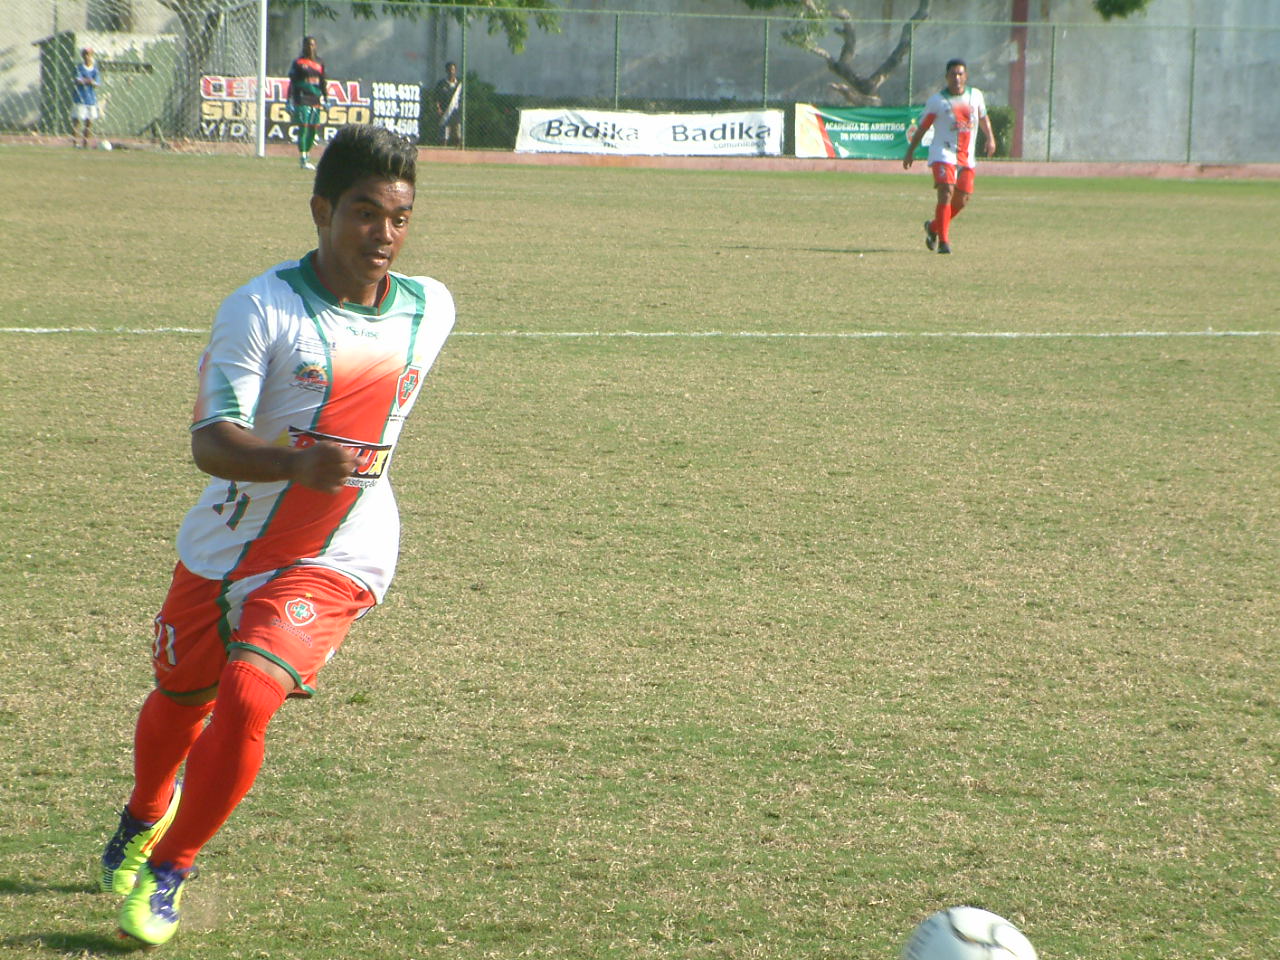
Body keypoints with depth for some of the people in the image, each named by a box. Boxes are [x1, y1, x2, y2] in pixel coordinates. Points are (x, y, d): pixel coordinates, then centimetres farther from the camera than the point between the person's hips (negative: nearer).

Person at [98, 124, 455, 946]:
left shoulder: (431, 309, -2)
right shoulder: (261, 309, -17)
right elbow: (211, 440, -26)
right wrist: (297, 462, -43)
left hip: (336, 558, 0)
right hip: (227, 544, 0)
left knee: (248, 697, -20)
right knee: (182, 699, 18)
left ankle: (169, 871, 0)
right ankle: (145, 817, 52)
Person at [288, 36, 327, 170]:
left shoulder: (319, 63, 15)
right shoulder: (298, 63, -1)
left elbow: (322, 82, 20)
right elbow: (292, 83, -2)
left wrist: (325, 99, 15)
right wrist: (290, 101, -7)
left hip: (316, 102, 5)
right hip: (302, 101, -5)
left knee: (313, 129, 5)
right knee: (303, 128, -10)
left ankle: (307, 156, 17)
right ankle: (303, 159, -11)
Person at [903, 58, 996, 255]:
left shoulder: (976, 95, 9)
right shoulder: (936, 101, -2)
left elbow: (983, 117, 26)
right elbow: (922, 128, 5)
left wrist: (990, 138, 14)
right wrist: (910, 152, 6)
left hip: (966, 157, 5)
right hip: (943, 153, -5)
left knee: (962, 200, 4)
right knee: (947, 192, -19)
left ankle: (933, 227, 29)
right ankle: (943, 241, -16)